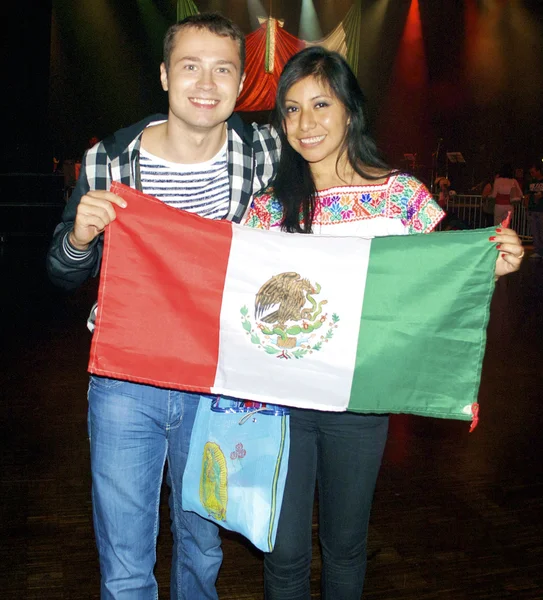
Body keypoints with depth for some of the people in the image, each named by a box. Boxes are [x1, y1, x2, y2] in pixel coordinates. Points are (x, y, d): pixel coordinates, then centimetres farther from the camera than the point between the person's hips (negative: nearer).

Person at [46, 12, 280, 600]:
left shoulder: (264, 152, -8)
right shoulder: (109, 161, -9)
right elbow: (64, 275, 1)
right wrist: (80, 236, -21)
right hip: (124, 381, -1)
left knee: (202, 548, 23)